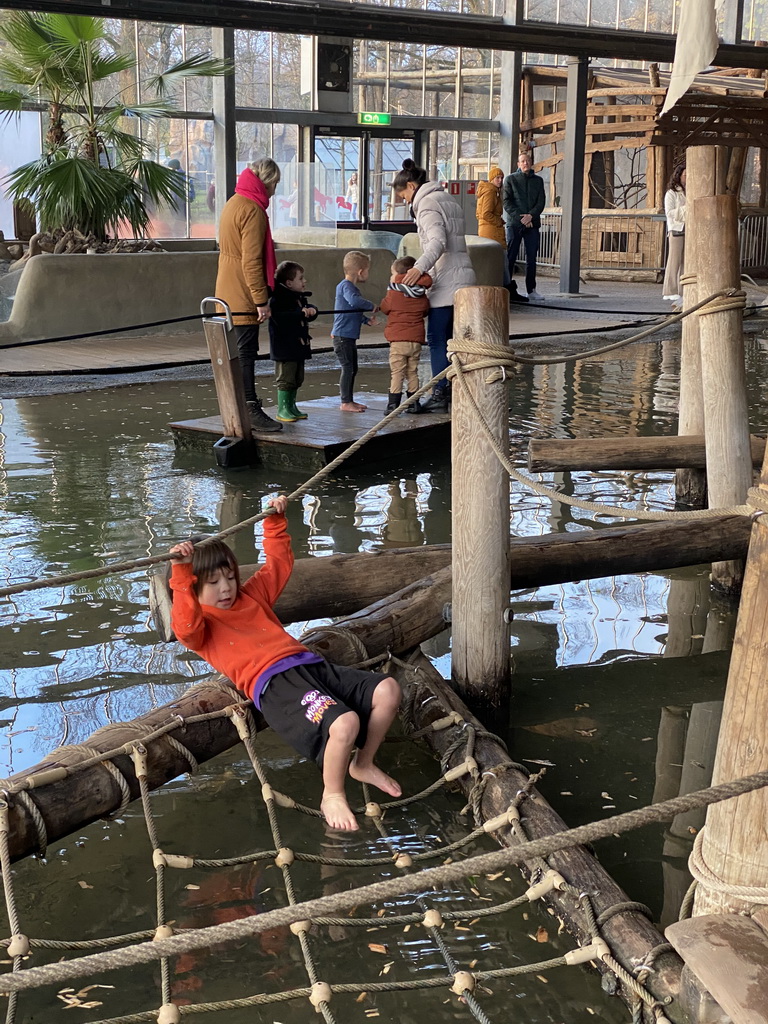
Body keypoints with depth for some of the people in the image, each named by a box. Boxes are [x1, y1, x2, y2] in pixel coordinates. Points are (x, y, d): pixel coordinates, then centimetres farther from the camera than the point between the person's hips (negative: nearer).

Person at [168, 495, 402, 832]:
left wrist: (275, 521, 30)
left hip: (310, 664, 8)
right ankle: (332, 796, -5)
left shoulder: (253, 595, 27)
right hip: (273, 684, -8)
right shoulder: (201, 626, 7)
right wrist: (181, 573, -28)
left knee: (387, 690, -8)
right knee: (345, 723, -32)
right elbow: (185, 626, -18)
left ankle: (363, 764, 14)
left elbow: (279, 563, 39)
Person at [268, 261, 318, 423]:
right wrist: (301, 313, -32)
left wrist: (311, 310, -17)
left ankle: (291, 407, 25)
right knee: (285, 379, -5)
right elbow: (281, 318, -28)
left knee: (297, 379, 15)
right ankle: (282, 410, 2)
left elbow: (310, 315, 6)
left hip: (299, 346, 9)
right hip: (285, 347, -9)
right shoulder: (278, 299, -14)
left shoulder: (300, 298, 14)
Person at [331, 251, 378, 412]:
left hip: (350, 337, 10)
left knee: (352, 369, 15)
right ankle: (345, 402, -2)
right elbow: (354, 300, -34)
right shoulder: (345, 286, -15)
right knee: (348, 368, -7)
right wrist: (372, 306, -21)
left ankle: (350, 400, 23)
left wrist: (367, 320, 10)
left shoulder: (352, 287, 17)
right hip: (342, 336, -10)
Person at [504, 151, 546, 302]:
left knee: (531, 258, 3)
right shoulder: (510, 179, 6)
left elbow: (541, 202, 5)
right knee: (510, 257, -3)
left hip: (532, 223, 2)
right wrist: (520, 217, -13)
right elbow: (507, 202, -3)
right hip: (514, 223, -2)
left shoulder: (538, 180, 14)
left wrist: (531, 215, -12)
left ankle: (531, 290, 8)